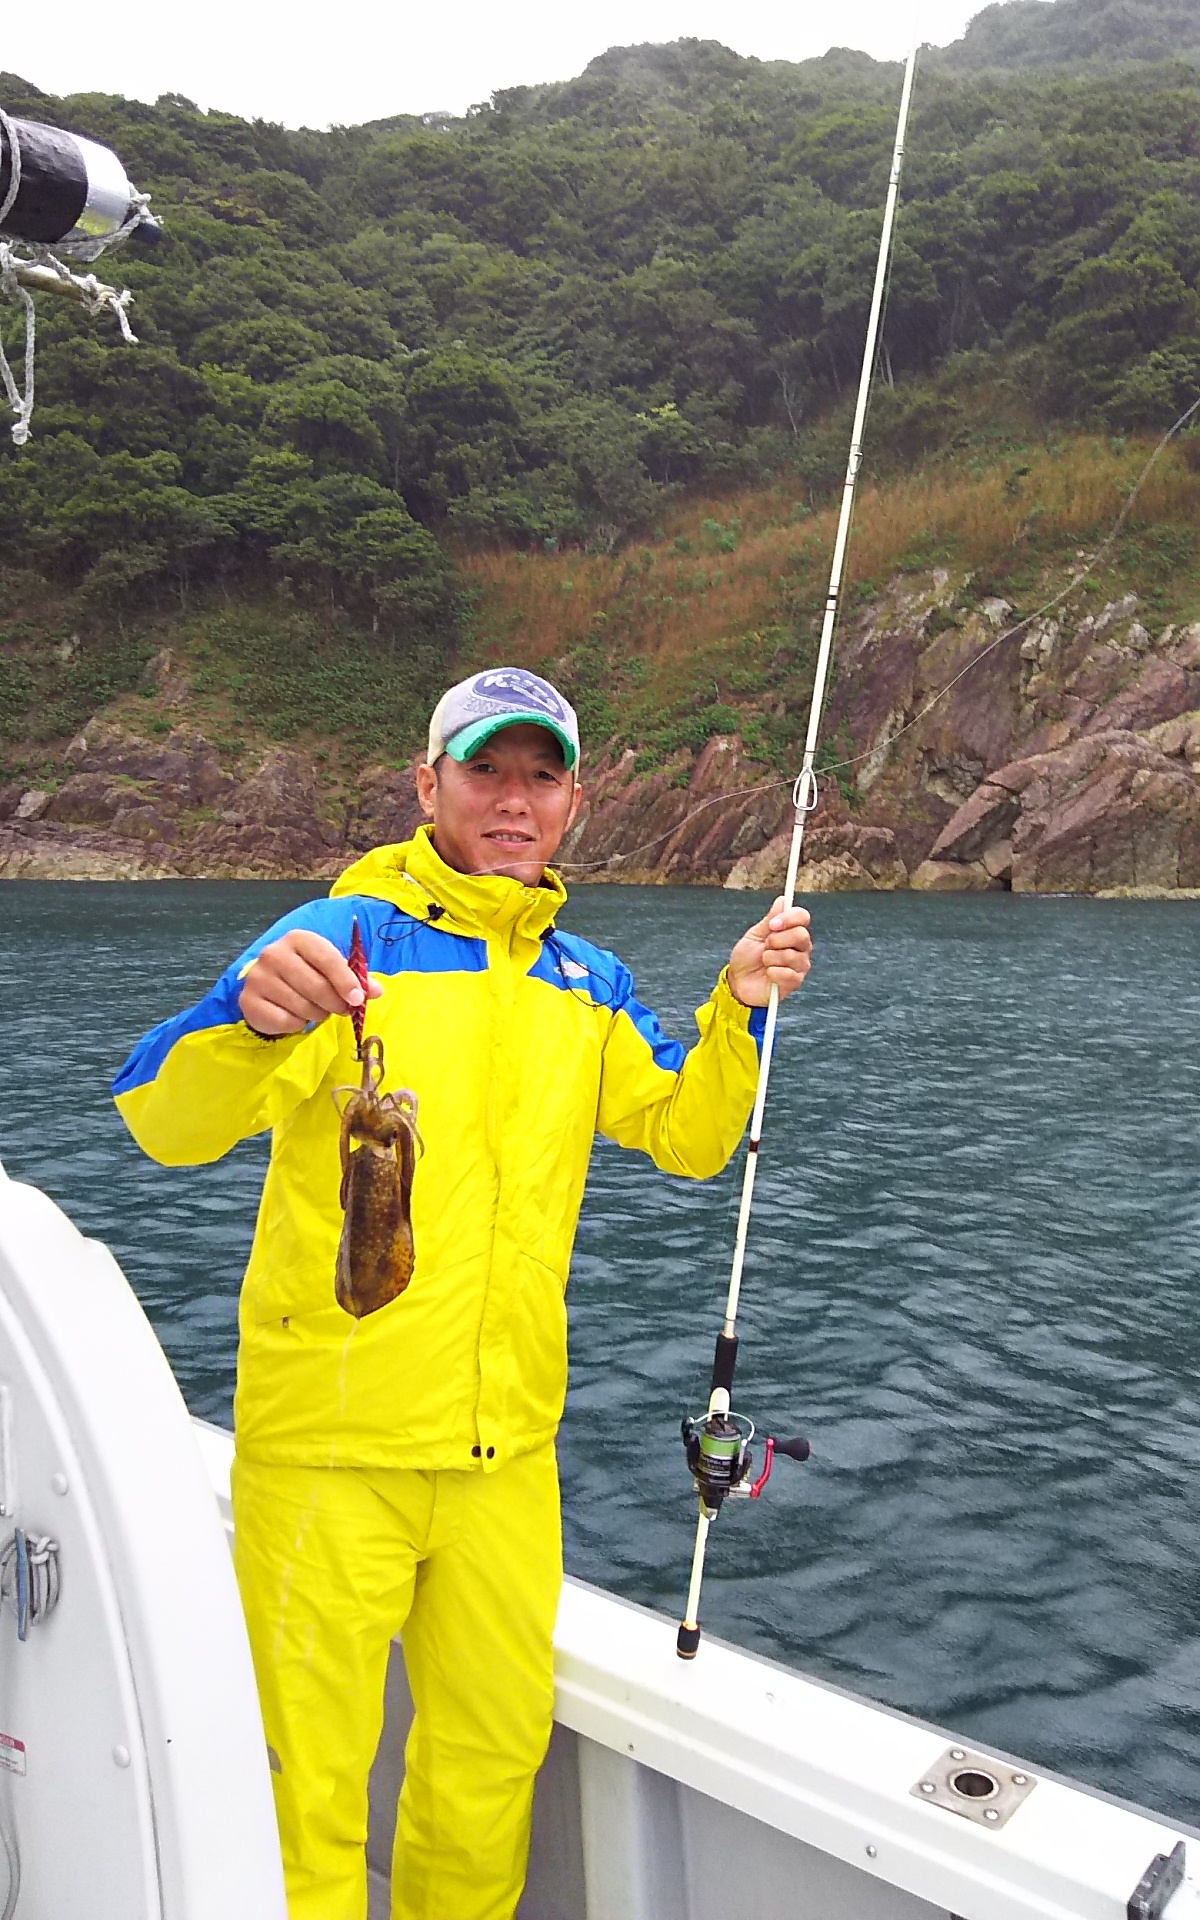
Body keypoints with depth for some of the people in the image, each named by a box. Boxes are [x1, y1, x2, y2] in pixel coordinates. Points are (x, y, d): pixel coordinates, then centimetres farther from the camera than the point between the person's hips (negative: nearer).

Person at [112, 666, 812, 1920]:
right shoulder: (343, 937, -9)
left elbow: (687, 1138, 11)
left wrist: (741, 1009, -6)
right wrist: (256, 1024, -41)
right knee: (309, 1780, 6)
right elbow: (162, 1123, -19)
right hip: (329, 1442, -5)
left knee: (494, 1758, 19)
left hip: (505, 1447, 5)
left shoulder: (586, 981, 9)